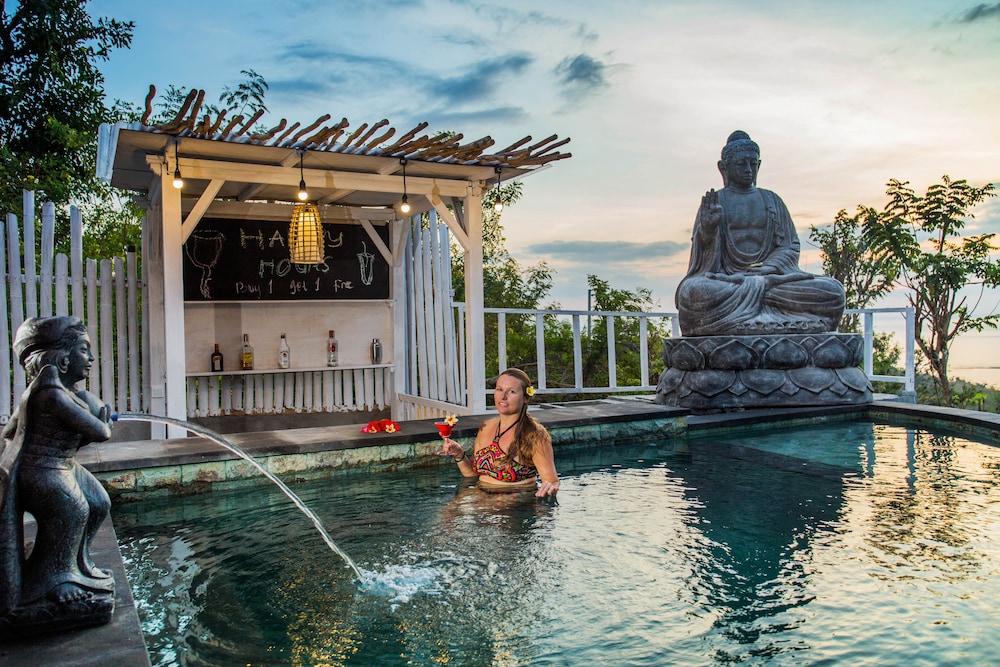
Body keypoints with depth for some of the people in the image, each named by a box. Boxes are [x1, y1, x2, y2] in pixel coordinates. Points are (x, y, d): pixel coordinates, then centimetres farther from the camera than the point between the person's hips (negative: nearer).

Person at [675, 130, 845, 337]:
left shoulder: (772, 200, 18)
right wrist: (708, 228, -22)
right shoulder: (714, 201, 11)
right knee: (694, 291, -38)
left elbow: (790, 245, 11)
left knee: (833, 291, -20)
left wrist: (771, 267, -10)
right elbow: (703, 247, 1)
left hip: (769, 275, 3)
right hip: (726, 279, -3)